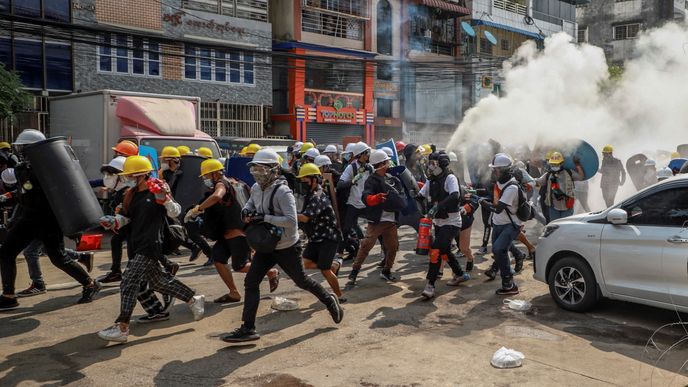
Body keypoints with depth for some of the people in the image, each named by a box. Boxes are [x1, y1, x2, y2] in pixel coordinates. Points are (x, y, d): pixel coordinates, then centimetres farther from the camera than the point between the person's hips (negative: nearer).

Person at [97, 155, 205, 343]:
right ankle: (194, 300, 34)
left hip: (150, 245, -8)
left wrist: (165, 199, -25)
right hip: (136, 246, 8)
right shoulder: (131, 194, 12)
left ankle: (122, 329, -8)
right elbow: (126, 217, 17)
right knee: (159, 281, 17)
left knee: (129, 283, -12)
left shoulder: (158, 188, -8)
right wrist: (114, 221, -3)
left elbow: (175, 213, -7)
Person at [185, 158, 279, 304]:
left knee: (239, 266, -5)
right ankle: (234, 293, 8)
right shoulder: (227, 184, 17)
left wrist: (197, 209, -33)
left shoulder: (222, 184, -12)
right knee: (218, 259, 1)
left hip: (238, 233, -10)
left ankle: (272, 272, 15)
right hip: (227, 234, 10)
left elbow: (216, 196, -37)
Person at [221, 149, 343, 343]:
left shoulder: (282, 192, -23)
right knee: (251, 282, -1)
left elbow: (291, 221, -30)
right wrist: (247, 211, -2)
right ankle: (248, 328, 5)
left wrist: (265, 218, -31)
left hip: (287, 247, -7)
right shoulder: (256, 188, 1)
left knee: (301, 281, 11)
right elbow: (251, 203, 22)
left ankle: (329, 300, 38)